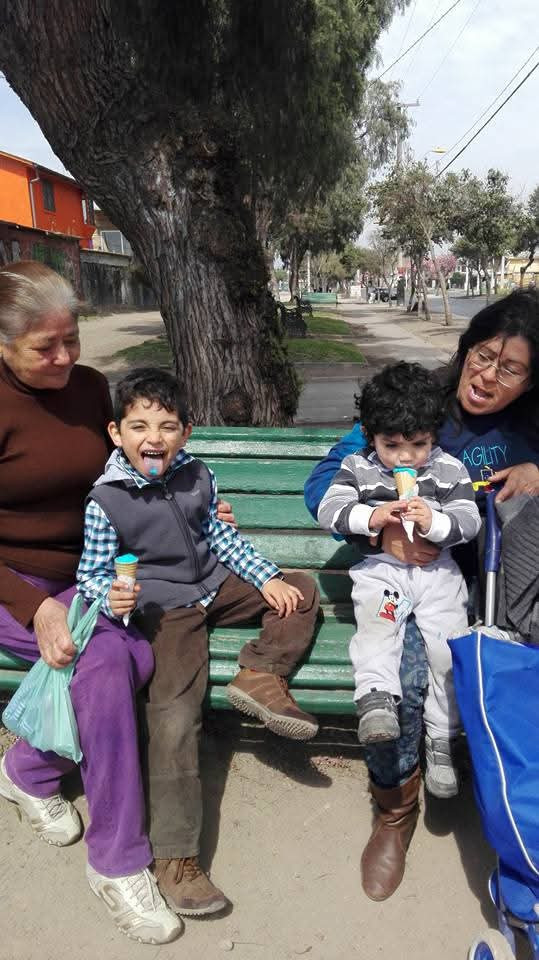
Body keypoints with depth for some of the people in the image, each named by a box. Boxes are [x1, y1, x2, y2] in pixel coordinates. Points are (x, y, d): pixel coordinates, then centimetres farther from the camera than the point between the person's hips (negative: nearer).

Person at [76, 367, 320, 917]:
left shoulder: (197, 476, 2)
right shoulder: (106, 500, -12)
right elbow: (91, 573, -7)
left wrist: (266, 577, 5)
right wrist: (113, 596, -29)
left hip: (217, 587, 6)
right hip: (166, 609, -6)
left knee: (302, 591, 3)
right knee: (174, 712, -19)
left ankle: (259, 674, -10)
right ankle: (174, 856, -10)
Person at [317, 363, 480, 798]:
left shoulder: (449, 469, 3)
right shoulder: (358, 468, 2)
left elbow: (470, 521, -1)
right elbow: (328, 510, -8)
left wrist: (434, 523, -21)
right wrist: (370, 517, -25)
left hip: (437, 569, 1)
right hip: (380, 567, 0)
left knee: (450, 646, -11)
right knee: (376, 621, -32)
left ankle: (441, 739, 2)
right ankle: (377, 697, -37)